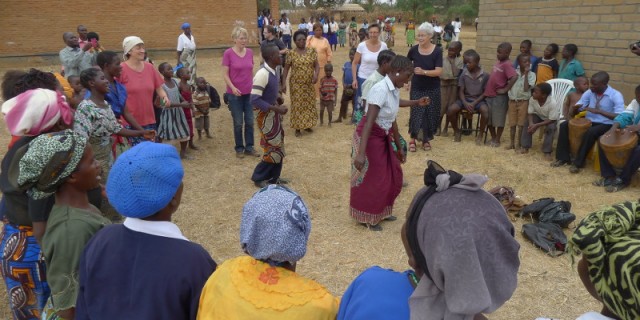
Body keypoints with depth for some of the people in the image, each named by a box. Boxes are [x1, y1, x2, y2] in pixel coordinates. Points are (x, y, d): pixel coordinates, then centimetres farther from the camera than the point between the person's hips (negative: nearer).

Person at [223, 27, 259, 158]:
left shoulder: (250, 52, 3)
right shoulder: (228, 53, -10)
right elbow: (225, 74, -9)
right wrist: (233, 87, -21)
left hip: (249, 93, 4)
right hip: (235, 94, -4)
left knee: (250, 121, 9)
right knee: (238, 123, 5)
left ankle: (249, 147, 21)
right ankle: (239, 148, 19)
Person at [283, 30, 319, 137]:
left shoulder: (311, 51, -1)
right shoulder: (291, 53, -7)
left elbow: (316, 65, -1)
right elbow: (286, 68, -3)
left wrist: (316, 74, -20)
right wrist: (284, 83, -9)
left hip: (309, 83, 3)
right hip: (296, 84, -3)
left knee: (309, 104, 11)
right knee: (297, 105, 2)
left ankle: (307, 125, 28)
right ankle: (297, 128, 13)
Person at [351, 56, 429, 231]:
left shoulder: (395, 90, 3)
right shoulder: (381, 89, -25)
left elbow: (392, 121, 12)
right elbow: (368, 122, -30)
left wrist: (400, 147, 19)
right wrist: (361, 153, -35)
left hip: (383, 137, 9)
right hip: (369, 137, -9)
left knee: (392, 176, 17)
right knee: (371, 180, 4)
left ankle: (381, 211, 36)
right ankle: (367, 217, 24)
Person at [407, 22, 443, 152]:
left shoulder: (437, 51, -11)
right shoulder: (414, 50, -6)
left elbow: (439, 71, -18)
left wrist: (424, 72, -32)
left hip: (432, 89, 0)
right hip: (417, 88, 0)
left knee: (430, 115, 7)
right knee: (416, 114, -1)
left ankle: (426, 139, 24)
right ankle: (413, 139, 17)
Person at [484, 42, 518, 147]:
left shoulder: (507, 65, -16)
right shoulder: (498, 62, 11)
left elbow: (514, 77, -29)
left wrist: (505, 89, -22)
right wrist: (487, 91, 14)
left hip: (499, 97, -9)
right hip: (489, 95, 9)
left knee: (499, 120, 4)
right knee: (489, 119, 15)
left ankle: (497, 140, 14)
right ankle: (493, 138, 28)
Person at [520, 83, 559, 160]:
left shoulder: (553, 103, -37)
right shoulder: (532, 99, -25)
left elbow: (551, 120, -31)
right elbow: (530, 113, -13)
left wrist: (536, 125, -38)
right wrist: (531, 123, -34)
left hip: (551, 118, -4)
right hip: (539, 116, 4)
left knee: (550, 128, -32)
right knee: (527, 122, -20)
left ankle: (547, 152, -23)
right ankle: (525, 147, -10)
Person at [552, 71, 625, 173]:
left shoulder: (616, 95, -15)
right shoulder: (589, 92, 1)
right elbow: (577, 107, 7)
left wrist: (598, 111, -32)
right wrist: (574, 109, -19)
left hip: (606, 125, -6)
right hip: (588, 121, 6)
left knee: (590, 132, -37)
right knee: (564, 125, -12)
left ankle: (578, 162, -23)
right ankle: (563, 158, -8)